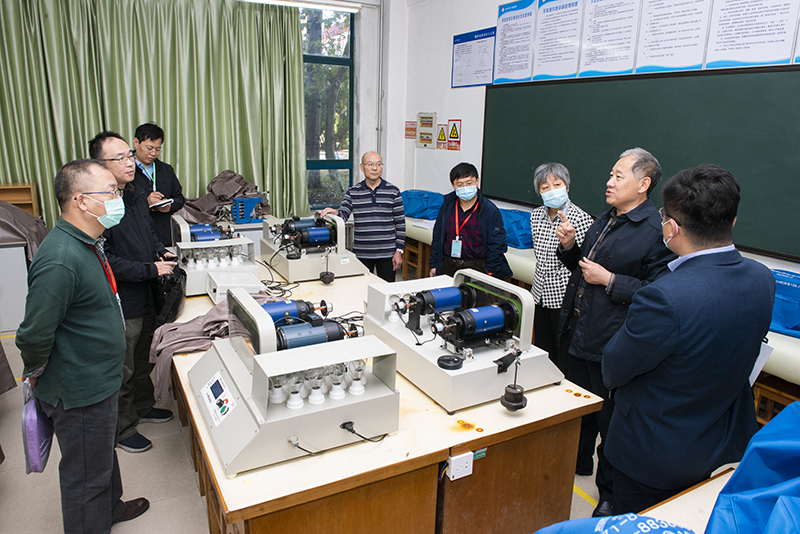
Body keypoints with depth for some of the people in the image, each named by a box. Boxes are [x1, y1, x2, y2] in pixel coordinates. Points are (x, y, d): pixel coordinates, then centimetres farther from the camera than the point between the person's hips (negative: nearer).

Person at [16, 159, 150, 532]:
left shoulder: (87, 243, 3)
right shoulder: (60, 260, -31)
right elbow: (34, 334, -26)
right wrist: (36, 376, -10)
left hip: (99, 381, 10)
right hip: (80, 391, -10)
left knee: (104, 453, 30)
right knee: (86, 474, 12)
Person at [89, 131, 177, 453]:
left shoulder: (137, 197, 6)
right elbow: (105, 261, -25)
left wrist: (162, 252, 4)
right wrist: (151, 269, -22)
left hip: (145, 298, 9)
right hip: (120, 305, -8)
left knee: (144, 360, 25)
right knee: (122, 371, 8)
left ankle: (143, 407, 46)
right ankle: (122, 430, 27)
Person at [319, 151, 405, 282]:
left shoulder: (393, 192, 1)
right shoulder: (352, 192, 5)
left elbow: (400, 223, 2)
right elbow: (343, 215, -5)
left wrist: (399, 251, -2)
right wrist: (335, 213, -30)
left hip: (387, 253, -1)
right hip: (361, 254, 1)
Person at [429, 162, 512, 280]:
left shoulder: (491, 211, -5)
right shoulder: (447, 206, 6)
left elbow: (497, 246, -3)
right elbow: (437, 237, 14)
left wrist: (490, 275, -7)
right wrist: (434, 264, 13)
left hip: (477, 269, -2)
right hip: (448, 267, 3)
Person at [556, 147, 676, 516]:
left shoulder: (656, 231, -18)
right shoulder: (605, 220, 10)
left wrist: (608, 280, -22)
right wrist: (569, 247, 0)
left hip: (612, 345, -8)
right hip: (579, 334, 8)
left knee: (611, 423, 9)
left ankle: (611, 496, 30)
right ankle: (577, 464, 48)